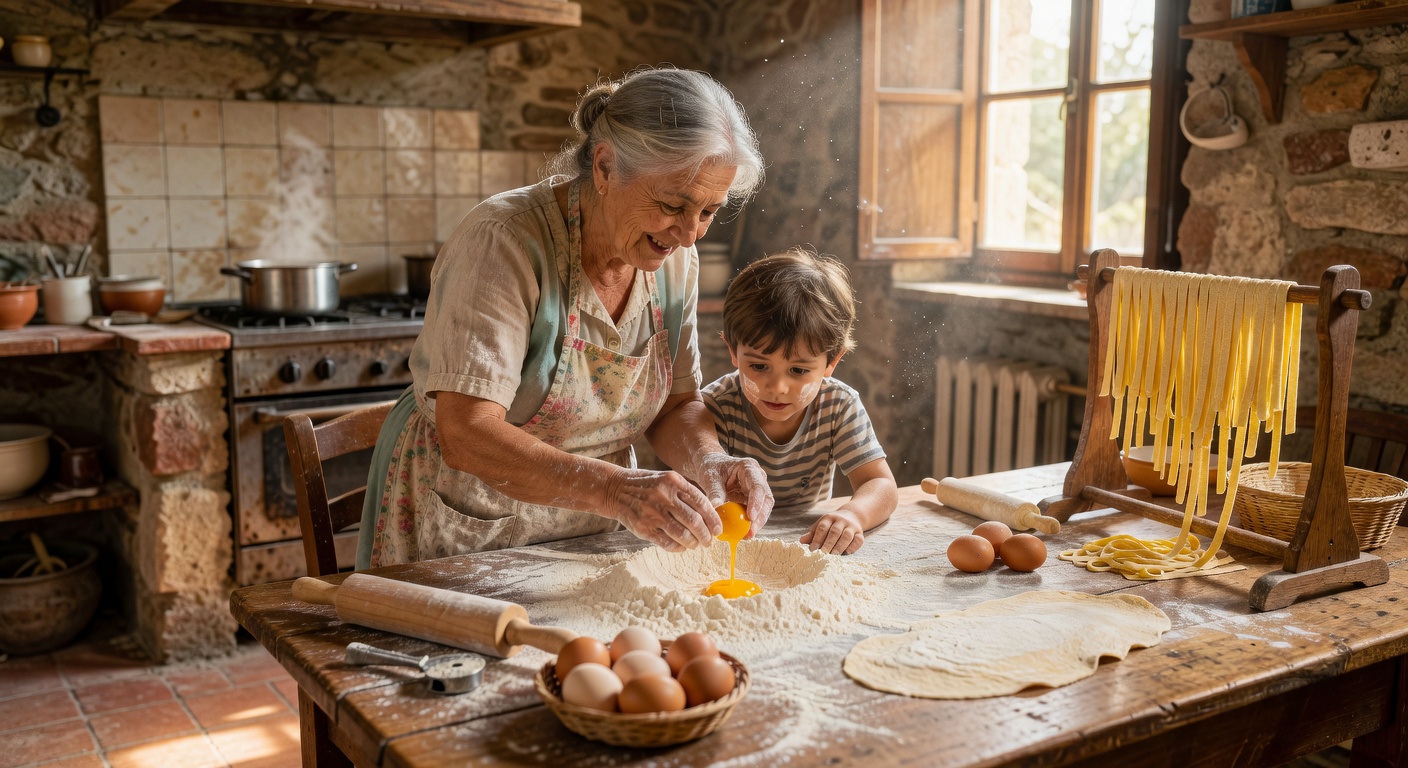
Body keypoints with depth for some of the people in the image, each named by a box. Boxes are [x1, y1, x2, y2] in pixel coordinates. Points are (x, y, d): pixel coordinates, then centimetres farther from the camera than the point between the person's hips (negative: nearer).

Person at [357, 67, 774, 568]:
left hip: (590, 539, 4)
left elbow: (675, 406, 5)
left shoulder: (675, 261, -3)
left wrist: (709, 462, -17)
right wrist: (614, 489, -41)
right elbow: (466, 436, -29)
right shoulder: (506, 240, -22)